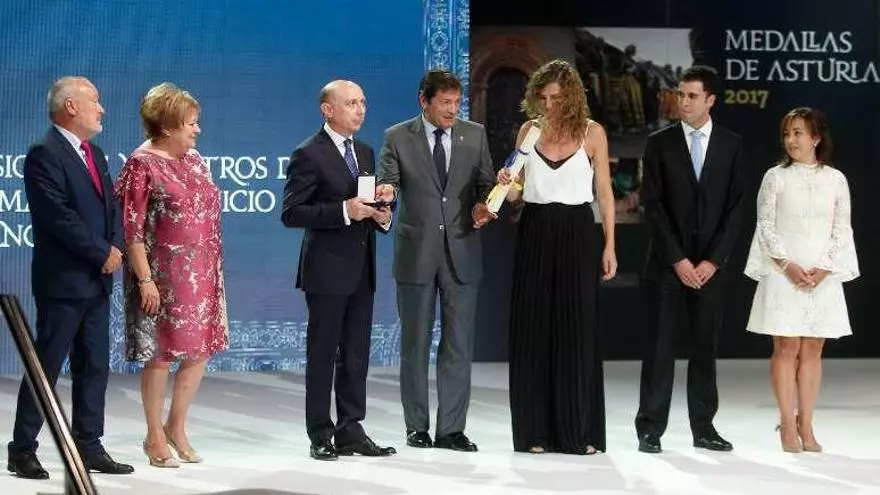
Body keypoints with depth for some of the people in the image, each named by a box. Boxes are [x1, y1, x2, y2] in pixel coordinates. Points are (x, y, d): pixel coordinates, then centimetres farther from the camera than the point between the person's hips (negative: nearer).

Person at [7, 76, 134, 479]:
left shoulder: (94, 154, 16)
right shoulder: (45, 154, -12)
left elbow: (111, 206, 15)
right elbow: (59, 217, -20)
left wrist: (115, 247, -4)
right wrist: (103, 253, -15)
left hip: (97, 280, 8)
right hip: (63, 280, -8)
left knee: (94, 368, 10)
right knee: (45, 367, -3)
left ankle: (88, 448, 17)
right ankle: (22, 450, 5)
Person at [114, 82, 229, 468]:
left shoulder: (192, 158, 10)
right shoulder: (143, 164, -11)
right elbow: (132, 227, -13)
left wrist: (213, 270, 14)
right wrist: (145, 280, -18)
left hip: (201, 273, 7)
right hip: (163, 276, -7)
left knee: (199, 351, 9)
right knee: (161, 355, 2)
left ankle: (177, 428, 25)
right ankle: (155, 436, 16)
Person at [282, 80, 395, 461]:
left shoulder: (366, 153, 15)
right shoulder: (309, 154, -9)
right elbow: (291, 213, -14)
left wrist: (381, 216, 1)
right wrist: (344, 211, -22)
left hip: (361, 270, 7)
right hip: (327, 269, -7)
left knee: (356, 354, 9)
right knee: (322, 354, 0)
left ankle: (350, 431, 16)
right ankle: (321, 436, 6)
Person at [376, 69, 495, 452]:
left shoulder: (475, 135, 7)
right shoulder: (398, 137, 0)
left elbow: (486, 183, 9)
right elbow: (387, 181, -7)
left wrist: (482, 207, -12)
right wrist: (386, 191, -30)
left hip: (462, 252, 2)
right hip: (416, 253, -1)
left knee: (459, 345, 2)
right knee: (415, 344, 7)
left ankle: (451, 429, 8)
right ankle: (417, 427, 17)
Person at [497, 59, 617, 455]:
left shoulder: (592, 132, 1)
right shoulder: (529, 130, 7)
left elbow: (604, 193, 3)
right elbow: (517, 191, 11)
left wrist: (610, 245, -3)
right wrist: (507, 184, -12)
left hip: (576, 233, -2)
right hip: (535, 232, 2)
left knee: (577, 329, -1)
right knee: (533, 330, 2)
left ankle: (580, 431, 7)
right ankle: (536, 430, 9)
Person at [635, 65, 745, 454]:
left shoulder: (731, 145, 5)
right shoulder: (660, 143, 2)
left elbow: (735, 207, 2)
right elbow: (653, 206, -3)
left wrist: (712, 261, -7)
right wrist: (678, 260, -10)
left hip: (710, 265, 1)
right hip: (666, 262, -1)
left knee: (705, 347, 6)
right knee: (659, 346, -1)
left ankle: (703, 428, 13)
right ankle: (650, 429, 3)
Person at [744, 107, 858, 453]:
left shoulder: (835, 180, 5)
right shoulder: (776, 177, 1)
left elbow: (842, 230, 4)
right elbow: (766, 226, -1)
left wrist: (824, 269, -8)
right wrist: (788, 265, -12)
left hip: (823, 276, 2)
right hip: (783, 274, -2)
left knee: (812, 350, 4)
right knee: (786, 349, -2)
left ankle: (806, 425, 8)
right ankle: (787, 425, 3)